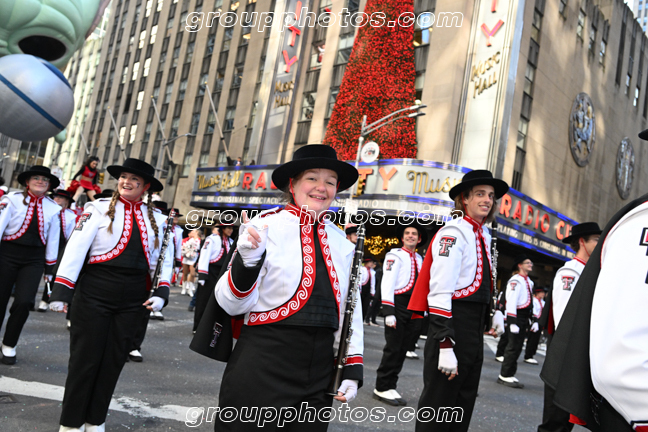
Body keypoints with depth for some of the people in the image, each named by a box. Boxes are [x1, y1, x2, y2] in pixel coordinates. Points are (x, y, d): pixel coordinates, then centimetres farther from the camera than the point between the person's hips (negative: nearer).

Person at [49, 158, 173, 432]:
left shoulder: (156, 219, 9)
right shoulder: (99, 208, -2)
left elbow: (164, 259, 11)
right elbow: (76, 248, -8)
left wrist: (161, 292, -2)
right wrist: (61, 290, -14)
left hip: (133, 300, 3)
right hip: (95, 294, -3)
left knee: (114, 360, 11)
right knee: (85, 358, 4)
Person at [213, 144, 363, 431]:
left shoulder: (342, 243, 6)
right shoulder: (265, 226, -8)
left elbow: (349, 309, 13)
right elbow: (232, 304, -9)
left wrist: (352, 366, 9)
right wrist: (246, 260, -26)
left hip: (320, 369, 5)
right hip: (262, 364, -4)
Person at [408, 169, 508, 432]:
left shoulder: (484, 235, 14)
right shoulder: (454, 232, -13)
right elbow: (440, 293, -21)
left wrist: (492, 316, 13)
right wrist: (445, 345, -25)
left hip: (475, 330, 9)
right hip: (453, 324, -9)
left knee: (463, 408, 17)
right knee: (437, 411, -1)